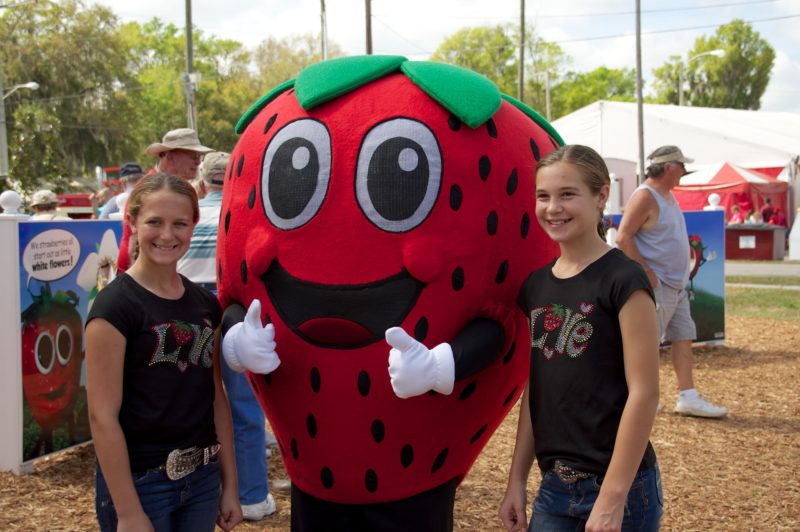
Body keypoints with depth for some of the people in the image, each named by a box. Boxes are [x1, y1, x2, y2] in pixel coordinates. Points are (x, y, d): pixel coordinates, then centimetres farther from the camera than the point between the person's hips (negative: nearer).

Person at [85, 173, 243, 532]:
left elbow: (217, 398, 10)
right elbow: (103, 415, -15)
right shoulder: (115, 305, -13)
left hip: (203, 478, 6)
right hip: (138, 482, -5)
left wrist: (230, 484, 9)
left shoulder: (206, 304, 5)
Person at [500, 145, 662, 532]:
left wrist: (612, 497, -18)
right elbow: (535, 391, 10)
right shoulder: (535, 285, 6)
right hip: (554, 487, 5)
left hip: (619, 485, -5)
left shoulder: (623, 280, -12)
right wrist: (517, 479, 9)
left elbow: (643, 393, -15)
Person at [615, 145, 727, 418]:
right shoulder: (645, 196, -15)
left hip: (677, 283, 10)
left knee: (683, 337, 8)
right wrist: (647, 273, -20)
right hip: (656, 284, -10)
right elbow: (623, 238, -21)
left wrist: (681, 276, 14)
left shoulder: (668, 194, 14)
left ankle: (688, 397, 10)